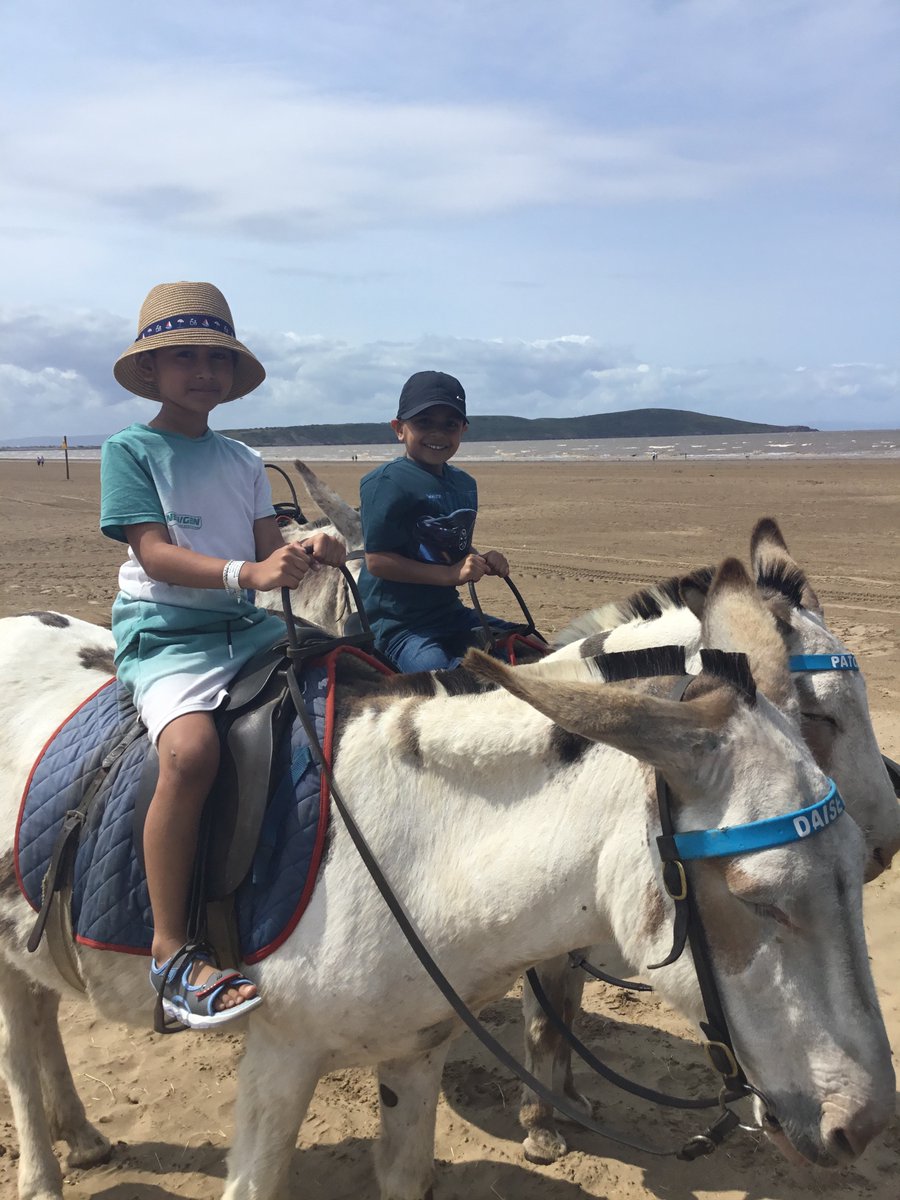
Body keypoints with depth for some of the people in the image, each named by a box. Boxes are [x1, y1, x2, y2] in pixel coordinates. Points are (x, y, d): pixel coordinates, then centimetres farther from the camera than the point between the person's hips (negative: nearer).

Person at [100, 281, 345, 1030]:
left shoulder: (244, 462, 17)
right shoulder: (130, 450, 0)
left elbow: (270, 549, 10)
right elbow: (154, 552, -12)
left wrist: (308, 553, -14)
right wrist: (248, 573, -27)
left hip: (250, 627, 6)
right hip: (164, 633, -6)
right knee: (192, 748, -34)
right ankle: (171, 950, -21)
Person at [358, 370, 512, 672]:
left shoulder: (465, 484, 11)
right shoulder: (386, 483, -14)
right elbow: (377, 560, -19)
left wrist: (483, 562, -2)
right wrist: (449, 574, -24)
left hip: (450, 613, 8)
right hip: (396, 622, -8)